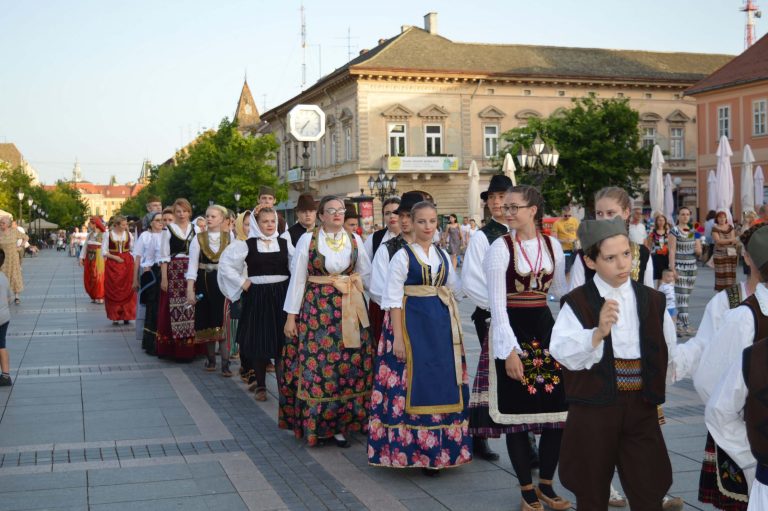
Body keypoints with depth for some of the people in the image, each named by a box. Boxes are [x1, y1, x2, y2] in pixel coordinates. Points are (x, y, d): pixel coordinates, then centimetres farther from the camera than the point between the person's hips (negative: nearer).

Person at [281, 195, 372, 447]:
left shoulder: (355, 240, 7)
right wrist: (291, 316, -2)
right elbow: (297, 278, 0)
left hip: (349, 312, 3)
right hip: (316, 310, -2)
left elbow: (367, 274, 14)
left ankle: (342, 423, 11)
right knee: (315, 366, -4)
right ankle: (315, 424, 9)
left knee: (349, 367, 1)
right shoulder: (307, 239, 0)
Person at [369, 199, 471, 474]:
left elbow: (457, 289, 17)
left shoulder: (443, 256, 12)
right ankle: (413, 448, 10)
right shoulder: (403, 256, -5)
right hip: (413, 324, -5)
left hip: (442, 325, 5)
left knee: (443, 385, 7)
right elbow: (393, 298, -9)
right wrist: (397, 336, -14)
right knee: (415, 384, -2)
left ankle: (439, 449, 18)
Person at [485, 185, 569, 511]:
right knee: (518, 411, 2)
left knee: (558, 409, 6)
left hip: (545, 328, 4)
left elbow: (560, 290, 14)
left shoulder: (552, 245, 4)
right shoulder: (501, 247, -8)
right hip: (513, 329, -4)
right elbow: (497, 303, -12)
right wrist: (510, 350, -17)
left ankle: (546, 484, 23)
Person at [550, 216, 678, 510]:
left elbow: (668, 353, 12)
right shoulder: (577, 304, -7)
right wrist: (598, 333, -36)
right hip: (593, 411, -2)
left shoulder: (653, 301, 5)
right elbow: (562, 351, -22)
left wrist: (659, 387, 6)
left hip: (641, 409, 3)